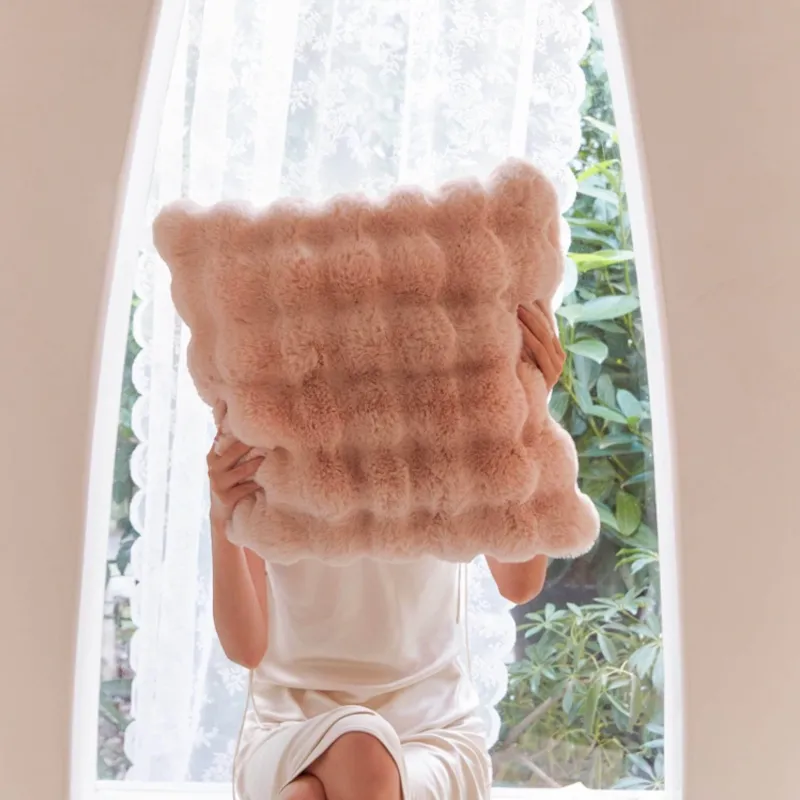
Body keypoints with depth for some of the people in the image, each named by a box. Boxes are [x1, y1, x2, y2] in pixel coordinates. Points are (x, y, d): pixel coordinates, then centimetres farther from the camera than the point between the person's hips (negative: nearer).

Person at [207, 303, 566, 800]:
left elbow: (520, 584, -19)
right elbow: (246, 647, -11)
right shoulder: (258, 463, -2)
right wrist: (222, 520, -29)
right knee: (357, 752, -34)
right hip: (289, 737, 1)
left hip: (434, 734, 0)